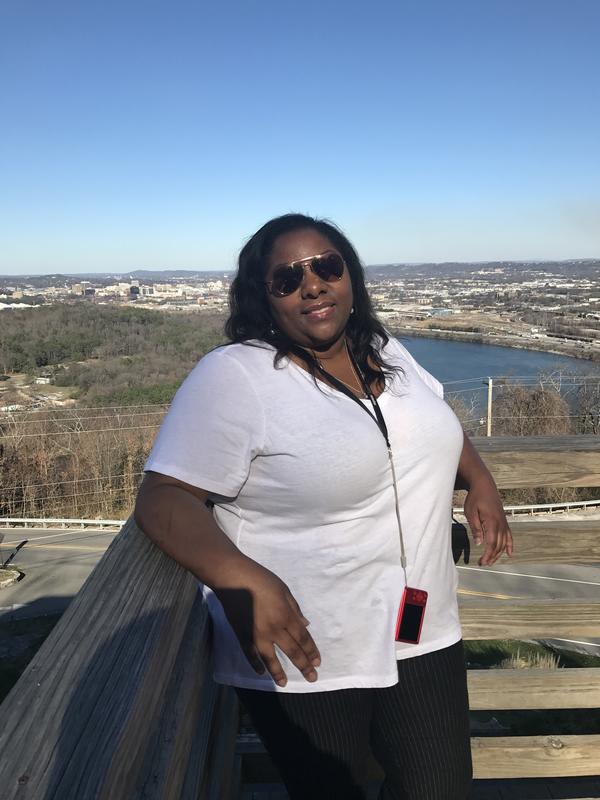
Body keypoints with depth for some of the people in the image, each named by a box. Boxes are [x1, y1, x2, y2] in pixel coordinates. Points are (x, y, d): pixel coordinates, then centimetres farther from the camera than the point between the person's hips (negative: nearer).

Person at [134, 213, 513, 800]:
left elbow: (436, 423, 22)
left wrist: (479, 481, 7)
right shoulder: (229, 378, -17)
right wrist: (240, 579, -34)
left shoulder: (387, 354, 6)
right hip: (303, 654, -5)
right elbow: (164, 496, -20)